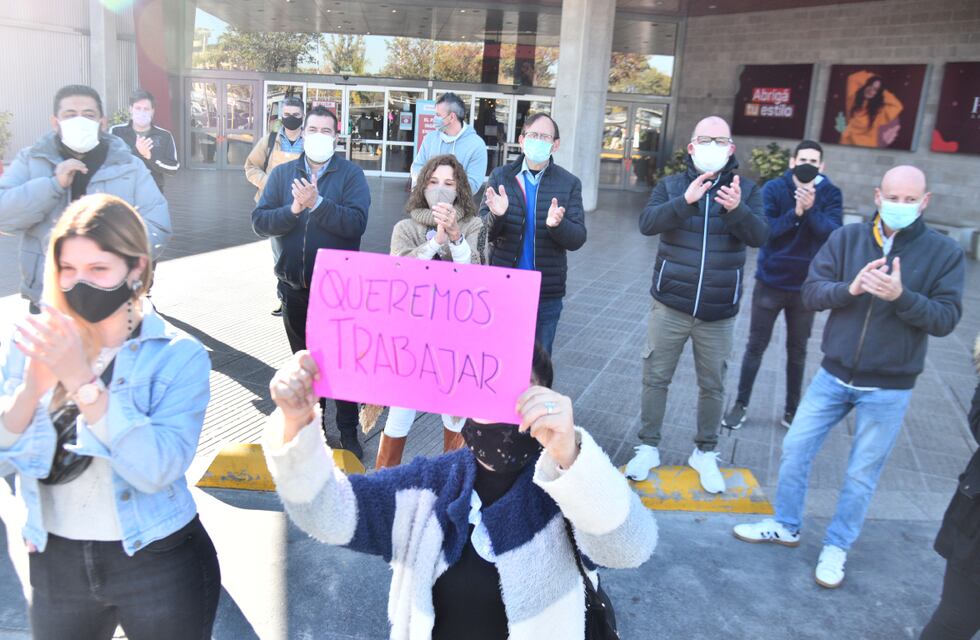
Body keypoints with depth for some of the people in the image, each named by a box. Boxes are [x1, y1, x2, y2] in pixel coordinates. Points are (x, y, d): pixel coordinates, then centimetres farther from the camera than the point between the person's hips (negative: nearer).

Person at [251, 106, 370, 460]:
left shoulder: (351, 174, -3)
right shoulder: (282, 173, 6)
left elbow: (356, 223, -18)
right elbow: (260, 221, -4)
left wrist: (317, 203, -26)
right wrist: (293, 208, -19)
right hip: (294, 287, 4)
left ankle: (348, 431, 17)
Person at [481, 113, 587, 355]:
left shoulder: (569, 183, 1)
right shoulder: (500, 176, 2)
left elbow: (578, 239, -4)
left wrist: (557, 225, -25)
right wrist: (496, 216, -24)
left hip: (547, 292, 0)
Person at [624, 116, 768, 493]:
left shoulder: (746, 190, 4)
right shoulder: (671, 186, 2)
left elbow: (760, 235, -11)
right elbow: (647, 223, -14)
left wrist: (737, 209, -30)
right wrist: (685, 201, -27)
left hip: (719, 312, 1)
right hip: (671, 306, 0)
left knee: (713, 386, 11)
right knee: (655, 378, 7)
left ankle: (705, 452, 28)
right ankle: (648, 448, 23)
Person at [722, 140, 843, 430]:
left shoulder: (830, 194, -5)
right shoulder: (774, 188, -8)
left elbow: (833, 232, -18)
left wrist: (811, 210, -33)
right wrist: (795, 213, -30)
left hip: (806, 286, 1)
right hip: (770, 282, -1)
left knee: (797, 351, 12)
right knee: (756, 346, 7)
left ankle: (792, 409, 26)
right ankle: (740, 404, 19)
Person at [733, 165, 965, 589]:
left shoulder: (944, 252, -7)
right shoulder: (847, 238, -3)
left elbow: (946, 318, -11)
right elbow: (810, 293, -6)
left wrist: (901, 296, -28)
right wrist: (850, 288, -25)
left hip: (888, 390, -2)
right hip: (834, 376, 2)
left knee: (861, 476, 10)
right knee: (795, 450, 10)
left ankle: (837, 546, 30)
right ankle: (786, 525, 32)